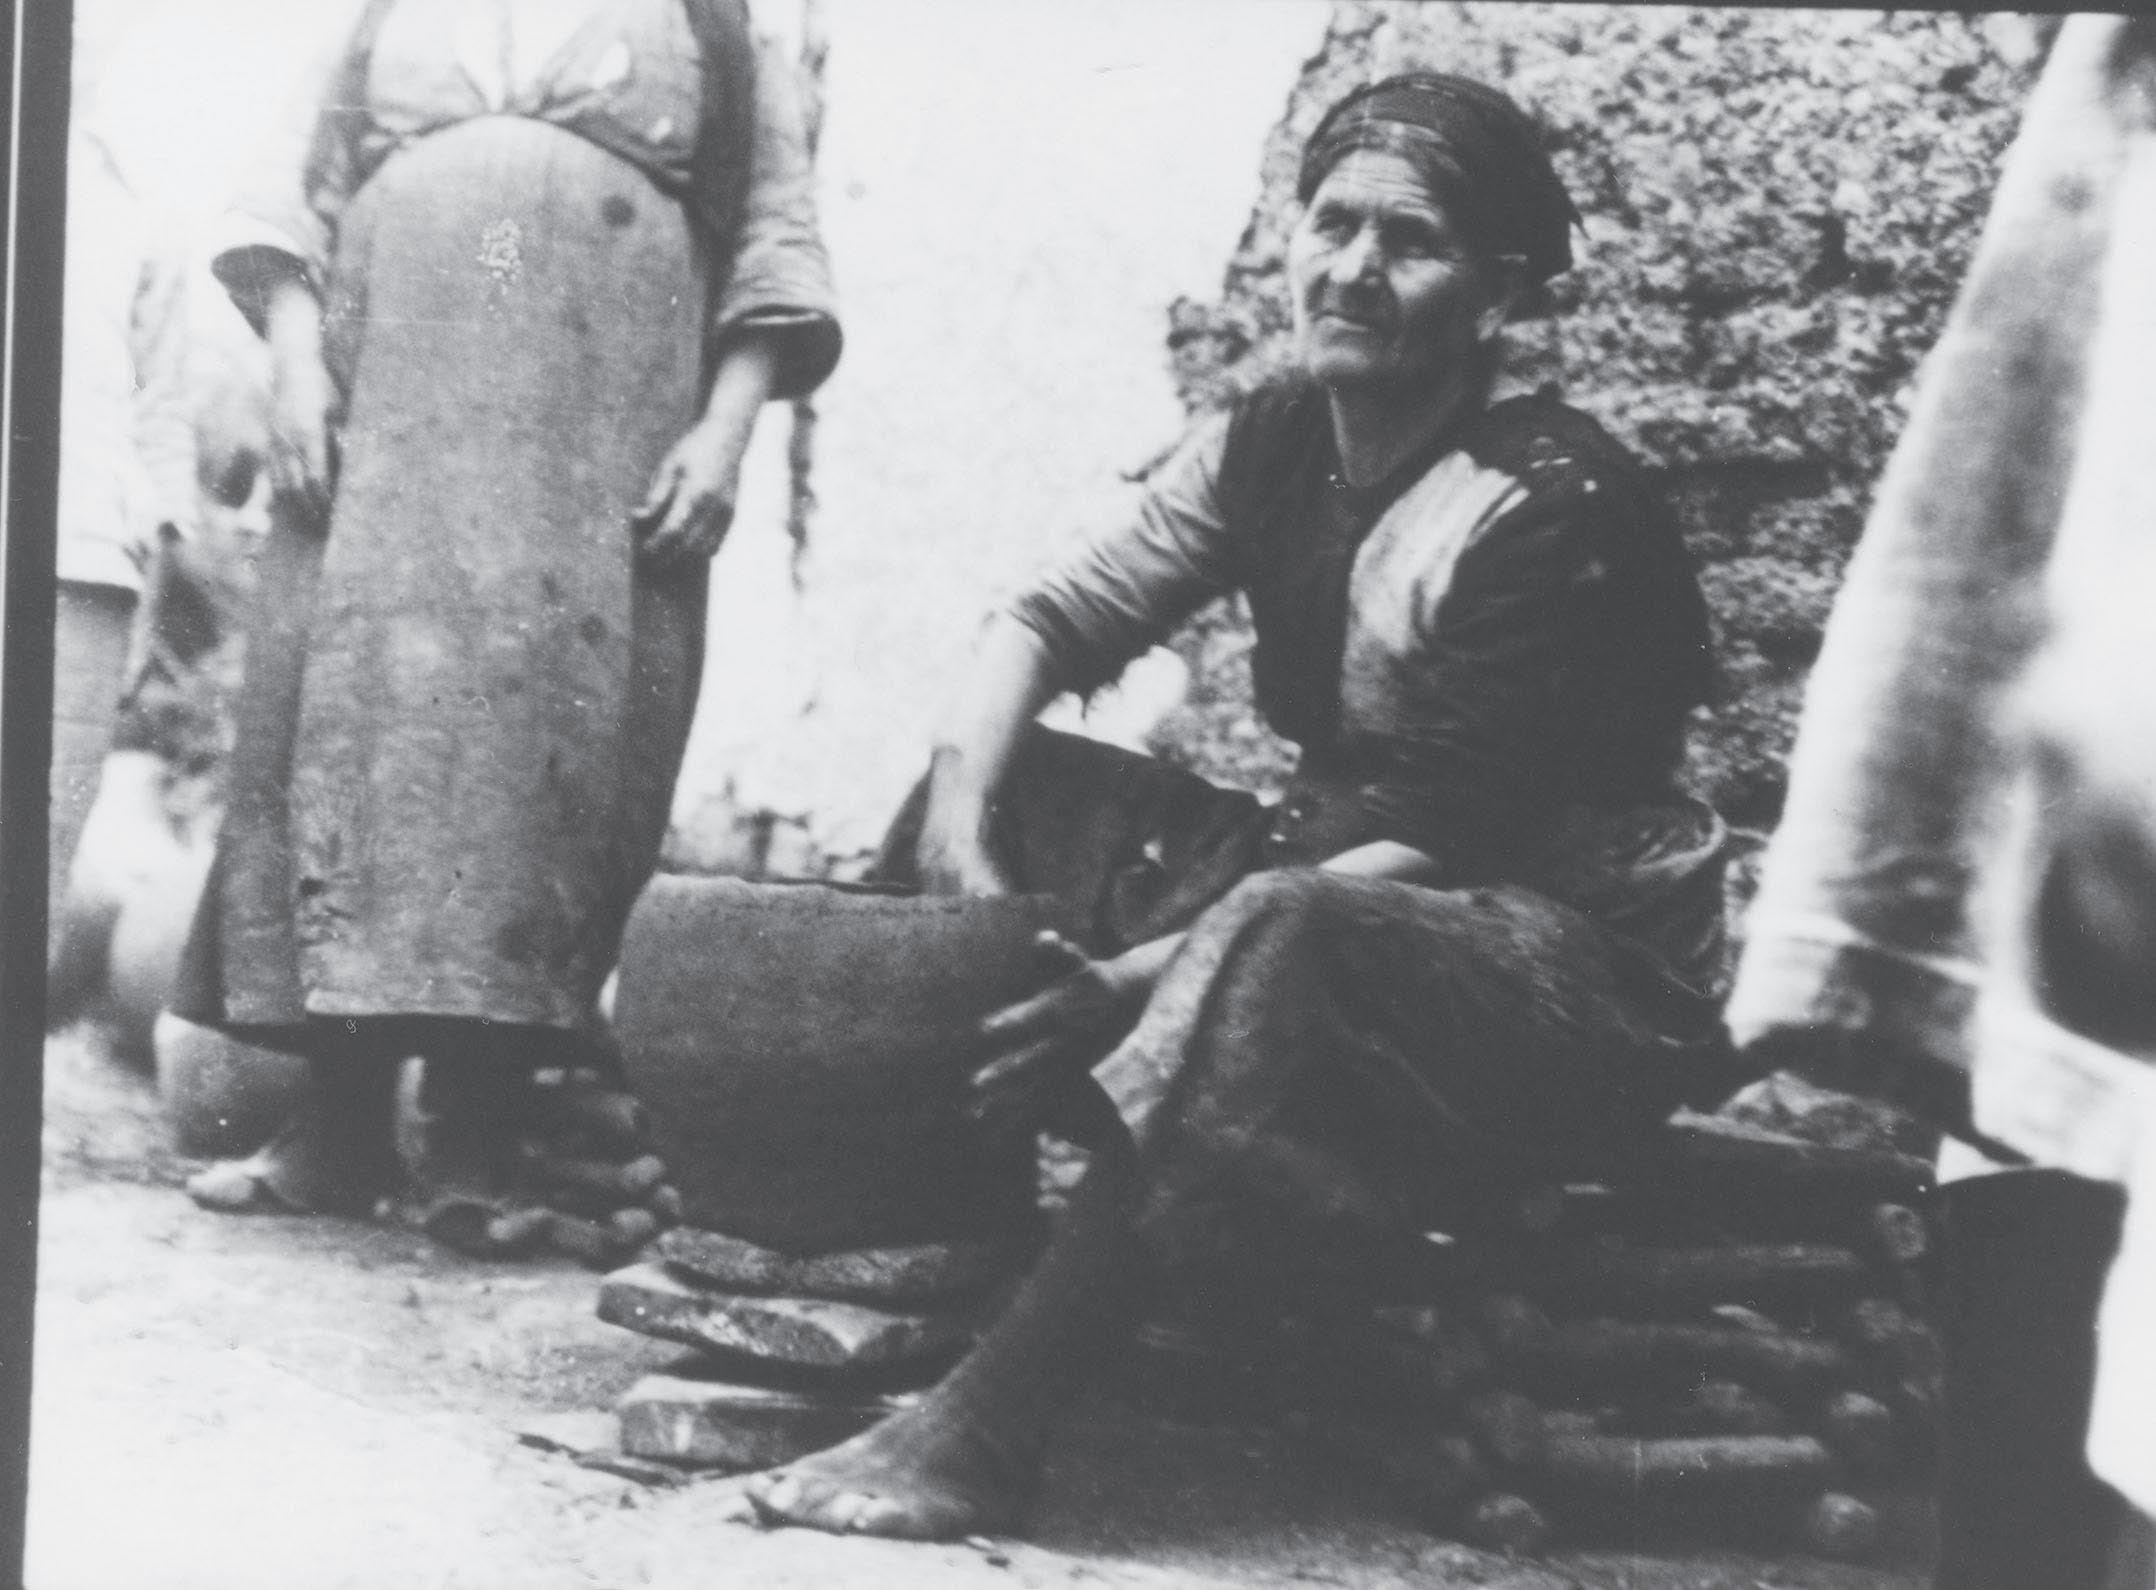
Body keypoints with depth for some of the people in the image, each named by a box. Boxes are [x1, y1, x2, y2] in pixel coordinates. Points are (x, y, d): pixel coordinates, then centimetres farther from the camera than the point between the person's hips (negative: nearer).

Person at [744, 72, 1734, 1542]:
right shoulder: (1274, 449, 2)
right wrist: (964, 818, -20)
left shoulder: (1552, 510, -20)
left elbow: (1442, 844, -23)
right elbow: (1056, 619, 1)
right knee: (1019, 783, -2)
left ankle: (989, 1429, -36)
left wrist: (1144, 978, -31)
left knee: (1277, 940, -37)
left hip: (1584, 969, -8)